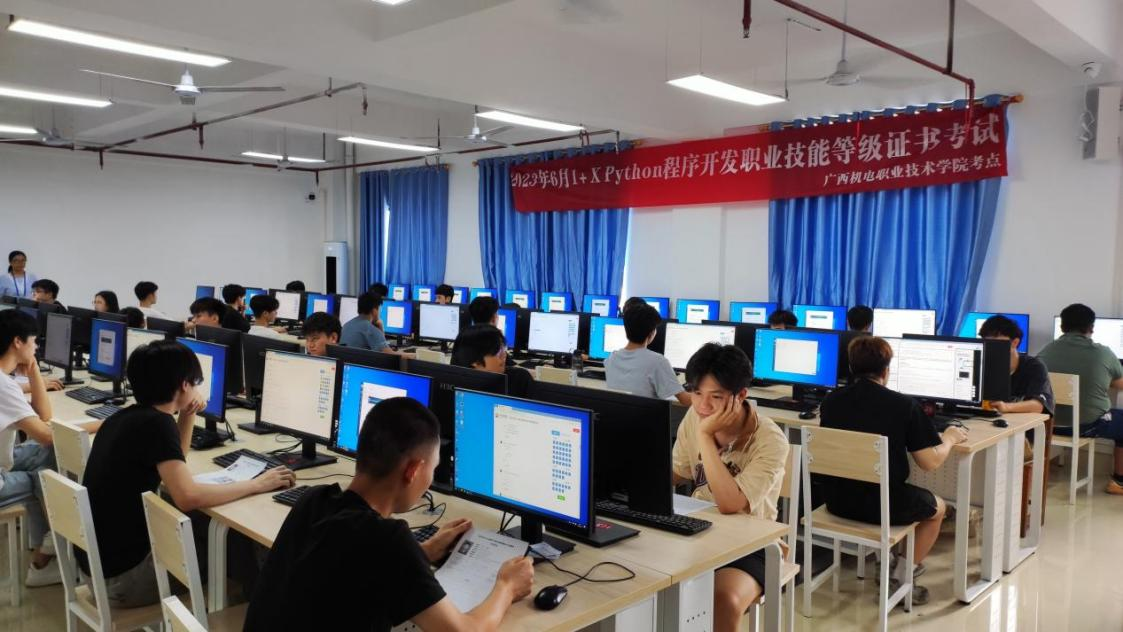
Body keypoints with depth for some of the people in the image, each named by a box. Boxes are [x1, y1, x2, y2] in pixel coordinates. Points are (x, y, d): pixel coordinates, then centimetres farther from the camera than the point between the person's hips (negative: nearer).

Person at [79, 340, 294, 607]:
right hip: (123, 573, -8)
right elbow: (188, 497, -29)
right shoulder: (156, 423, -20)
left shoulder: (127, 416, 8)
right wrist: (256, 485, -19)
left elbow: (172, 468, 22)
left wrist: (187, 416, 9)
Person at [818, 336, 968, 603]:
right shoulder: (904, 405, -13)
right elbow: (930, 462, -10)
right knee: (937, 507, 26)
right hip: (883, 505, -4)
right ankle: (901, 578, 20)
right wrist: (949, 438, 10)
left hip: (837, 501, 4)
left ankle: (886, 560, 34)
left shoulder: (830, 401, -2)